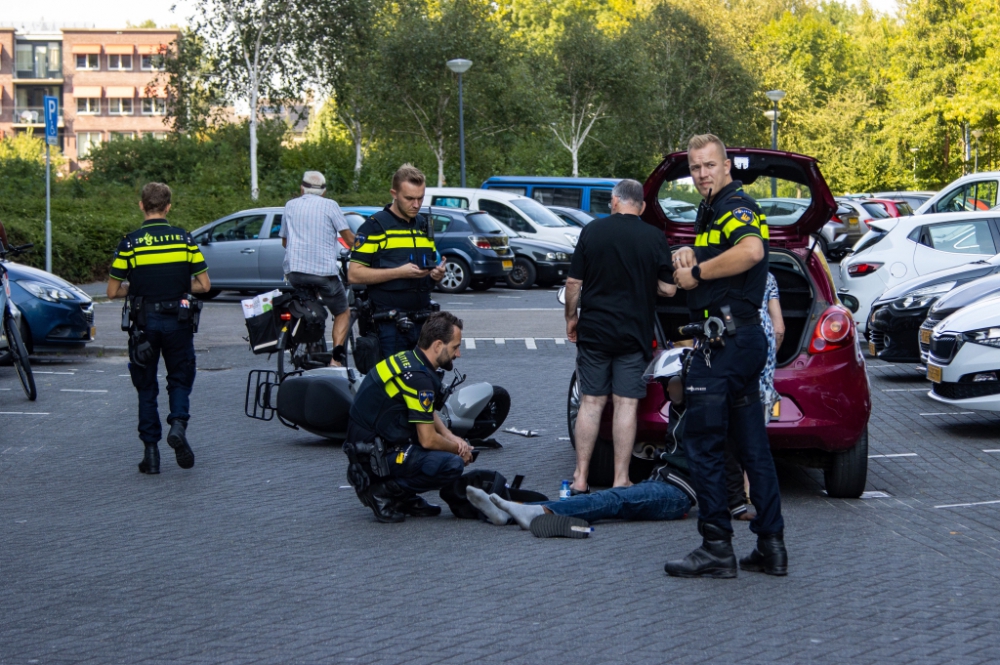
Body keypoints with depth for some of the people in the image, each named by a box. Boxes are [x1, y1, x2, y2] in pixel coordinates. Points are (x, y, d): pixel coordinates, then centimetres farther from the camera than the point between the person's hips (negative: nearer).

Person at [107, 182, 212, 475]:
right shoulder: (185, 239, -1)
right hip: (178, 322, 1)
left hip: (144, 323, 0)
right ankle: (178, 423, -14)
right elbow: (204, 285, 0)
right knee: (180, 379, 14)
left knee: (146, 387, 10)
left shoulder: (130, 243, -5)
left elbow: (113, 291, -3)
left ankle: (151, 451, 6)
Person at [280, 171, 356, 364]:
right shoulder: (329, 205, 4)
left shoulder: (291, 205, 15)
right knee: (343, 313, 12)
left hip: (294, 270, 3)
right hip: (324, 270, -3)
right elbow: (350, 239, 0)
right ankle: (336, 357, -8)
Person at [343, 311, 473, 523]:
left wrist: (451, 438, 5)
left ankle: (405, 498, 10)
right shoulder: (418, 377, -20)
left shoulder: (408, 359, 9)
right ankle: (382, 491, -9)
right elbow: (428, 439, -18)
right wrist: (458, 449, 0)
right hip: (377, 455, -10)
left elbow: (429, 414, 21)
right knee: (452, 464, -21)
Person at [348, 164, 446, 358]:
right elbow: (354, 274, -10)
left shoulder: (425, 226, 18)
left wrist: (437, 274, 3)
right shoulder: (375, 226, -3)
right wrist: (399, 272, -17)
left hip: (422, 320, 6)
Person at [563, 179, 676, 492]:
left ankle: (581, 478, 6)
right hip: (634, 334, -1)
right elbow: (667, 288, -2)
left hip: (594, 329, 1)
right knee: (626, 404, 2)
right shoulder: (654, 237, -3)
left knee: (591, 403, 6)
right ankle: (620, 480, 1)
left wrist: (571, 317, 13)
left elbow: (573, 282, -1)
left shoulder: (592, 231, -2)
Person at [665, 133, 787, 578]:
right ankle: (771, 546, 13)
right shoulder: (711, 211, 21)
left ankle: (716, 549, -5)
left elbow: (750, 251, -31)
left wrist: (697, 271, -19)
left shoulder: (735, 206, -11)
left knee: (703, 441, -7)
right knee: (753, 445, 10)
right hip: (744, 337, 11)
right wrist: (688, 259, 6)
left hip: (725, 339, -11)